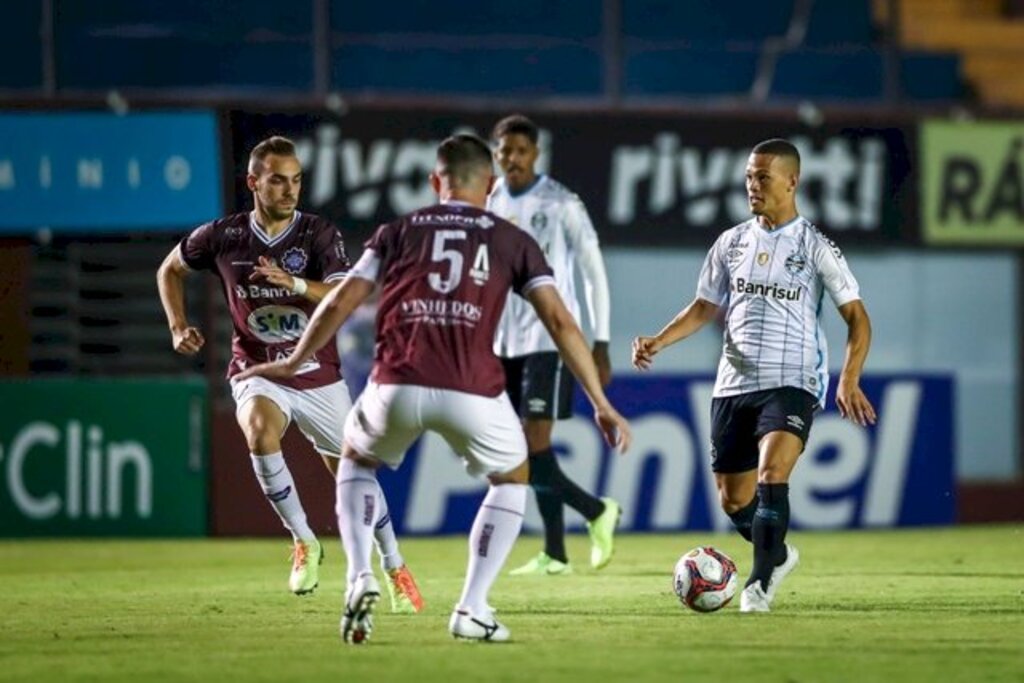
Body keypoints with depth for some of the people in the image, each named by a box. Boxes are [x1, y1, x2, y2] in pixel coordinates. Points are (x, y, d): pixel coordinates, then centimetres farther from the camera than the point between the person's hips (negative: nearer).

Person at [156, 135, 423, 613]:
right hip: (257, 372, 0)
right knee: (260, 430, -33)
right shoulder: (223, 236, -6)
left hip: (318, 376, 0)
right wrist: (179, 328, -2)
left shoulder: (319, 235, -10)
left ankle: (394, 568, 27)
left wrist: (295, 284, -43)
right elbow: (169, 271, 12)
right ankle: (304, 543, -18)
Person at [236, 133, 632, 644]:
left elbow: (340, 304, 15)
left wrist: (293, 364, 29)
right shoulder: (512, 241, 17)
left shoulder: (399, 231, 18)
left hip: (398, 386, 1)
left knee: (356, 460, 32)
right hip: (473, 391, -1)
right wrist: (601, 405, 9)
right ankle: (472, 610, 15)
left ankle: (359, 578, 10)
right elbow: (560, 322, 8)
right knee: (513, 480, 27)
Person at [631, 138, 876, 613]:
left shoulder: (815, 247, -4)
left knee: (771, 477, -27)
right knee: (734, 501, 9)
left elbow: (857, 318, -4)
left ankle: (761, 582, -20)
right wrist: (659, 342, 2)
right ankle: (778, 555, 36)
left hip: (791, 383, -5)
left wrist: (849, 381, -17)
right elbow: (705, 306, 18)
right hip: (733, 384, 5)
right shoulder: (731, 243, 10)